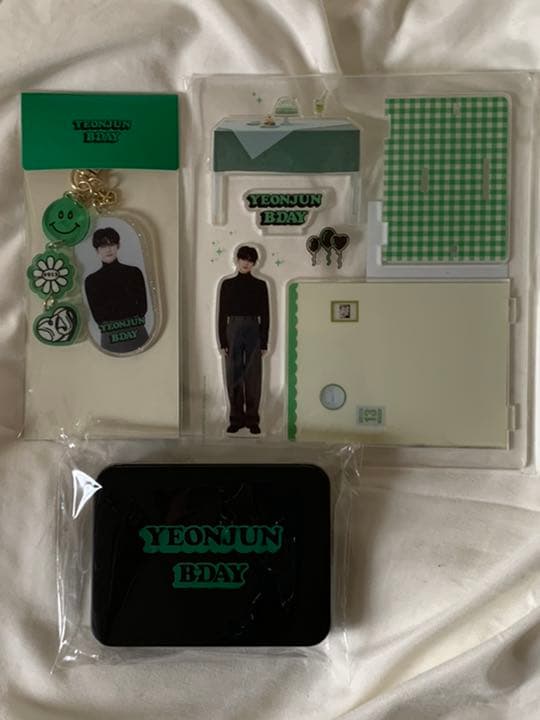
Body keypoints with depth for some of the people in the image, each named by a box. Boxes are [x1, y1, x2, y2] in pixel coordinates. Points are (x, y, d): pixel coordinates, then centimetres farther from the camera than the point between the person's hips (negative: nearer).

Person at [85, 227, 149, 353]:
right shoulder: (91, 281, 6)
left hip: (137, 334, 0)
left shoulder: (134, 272, 6)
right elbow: (98, 316, 1)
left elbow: (142, 309, 2)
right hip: (110, 338, 0)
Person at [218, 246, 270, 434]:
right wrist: (223, 341, -2)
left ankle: (252, 419, 10)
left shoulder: (260, 285, 7)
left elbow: (265, 315, 5)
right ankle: (236, 418, 12)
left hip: (253, 332, 0)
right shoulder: (227, 284, 7)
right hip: (233, 330, 1)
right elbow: (222, 314, 5)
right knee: (234, 377, 3)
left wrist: (264, 342, -1)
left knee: (253, 377, 1)